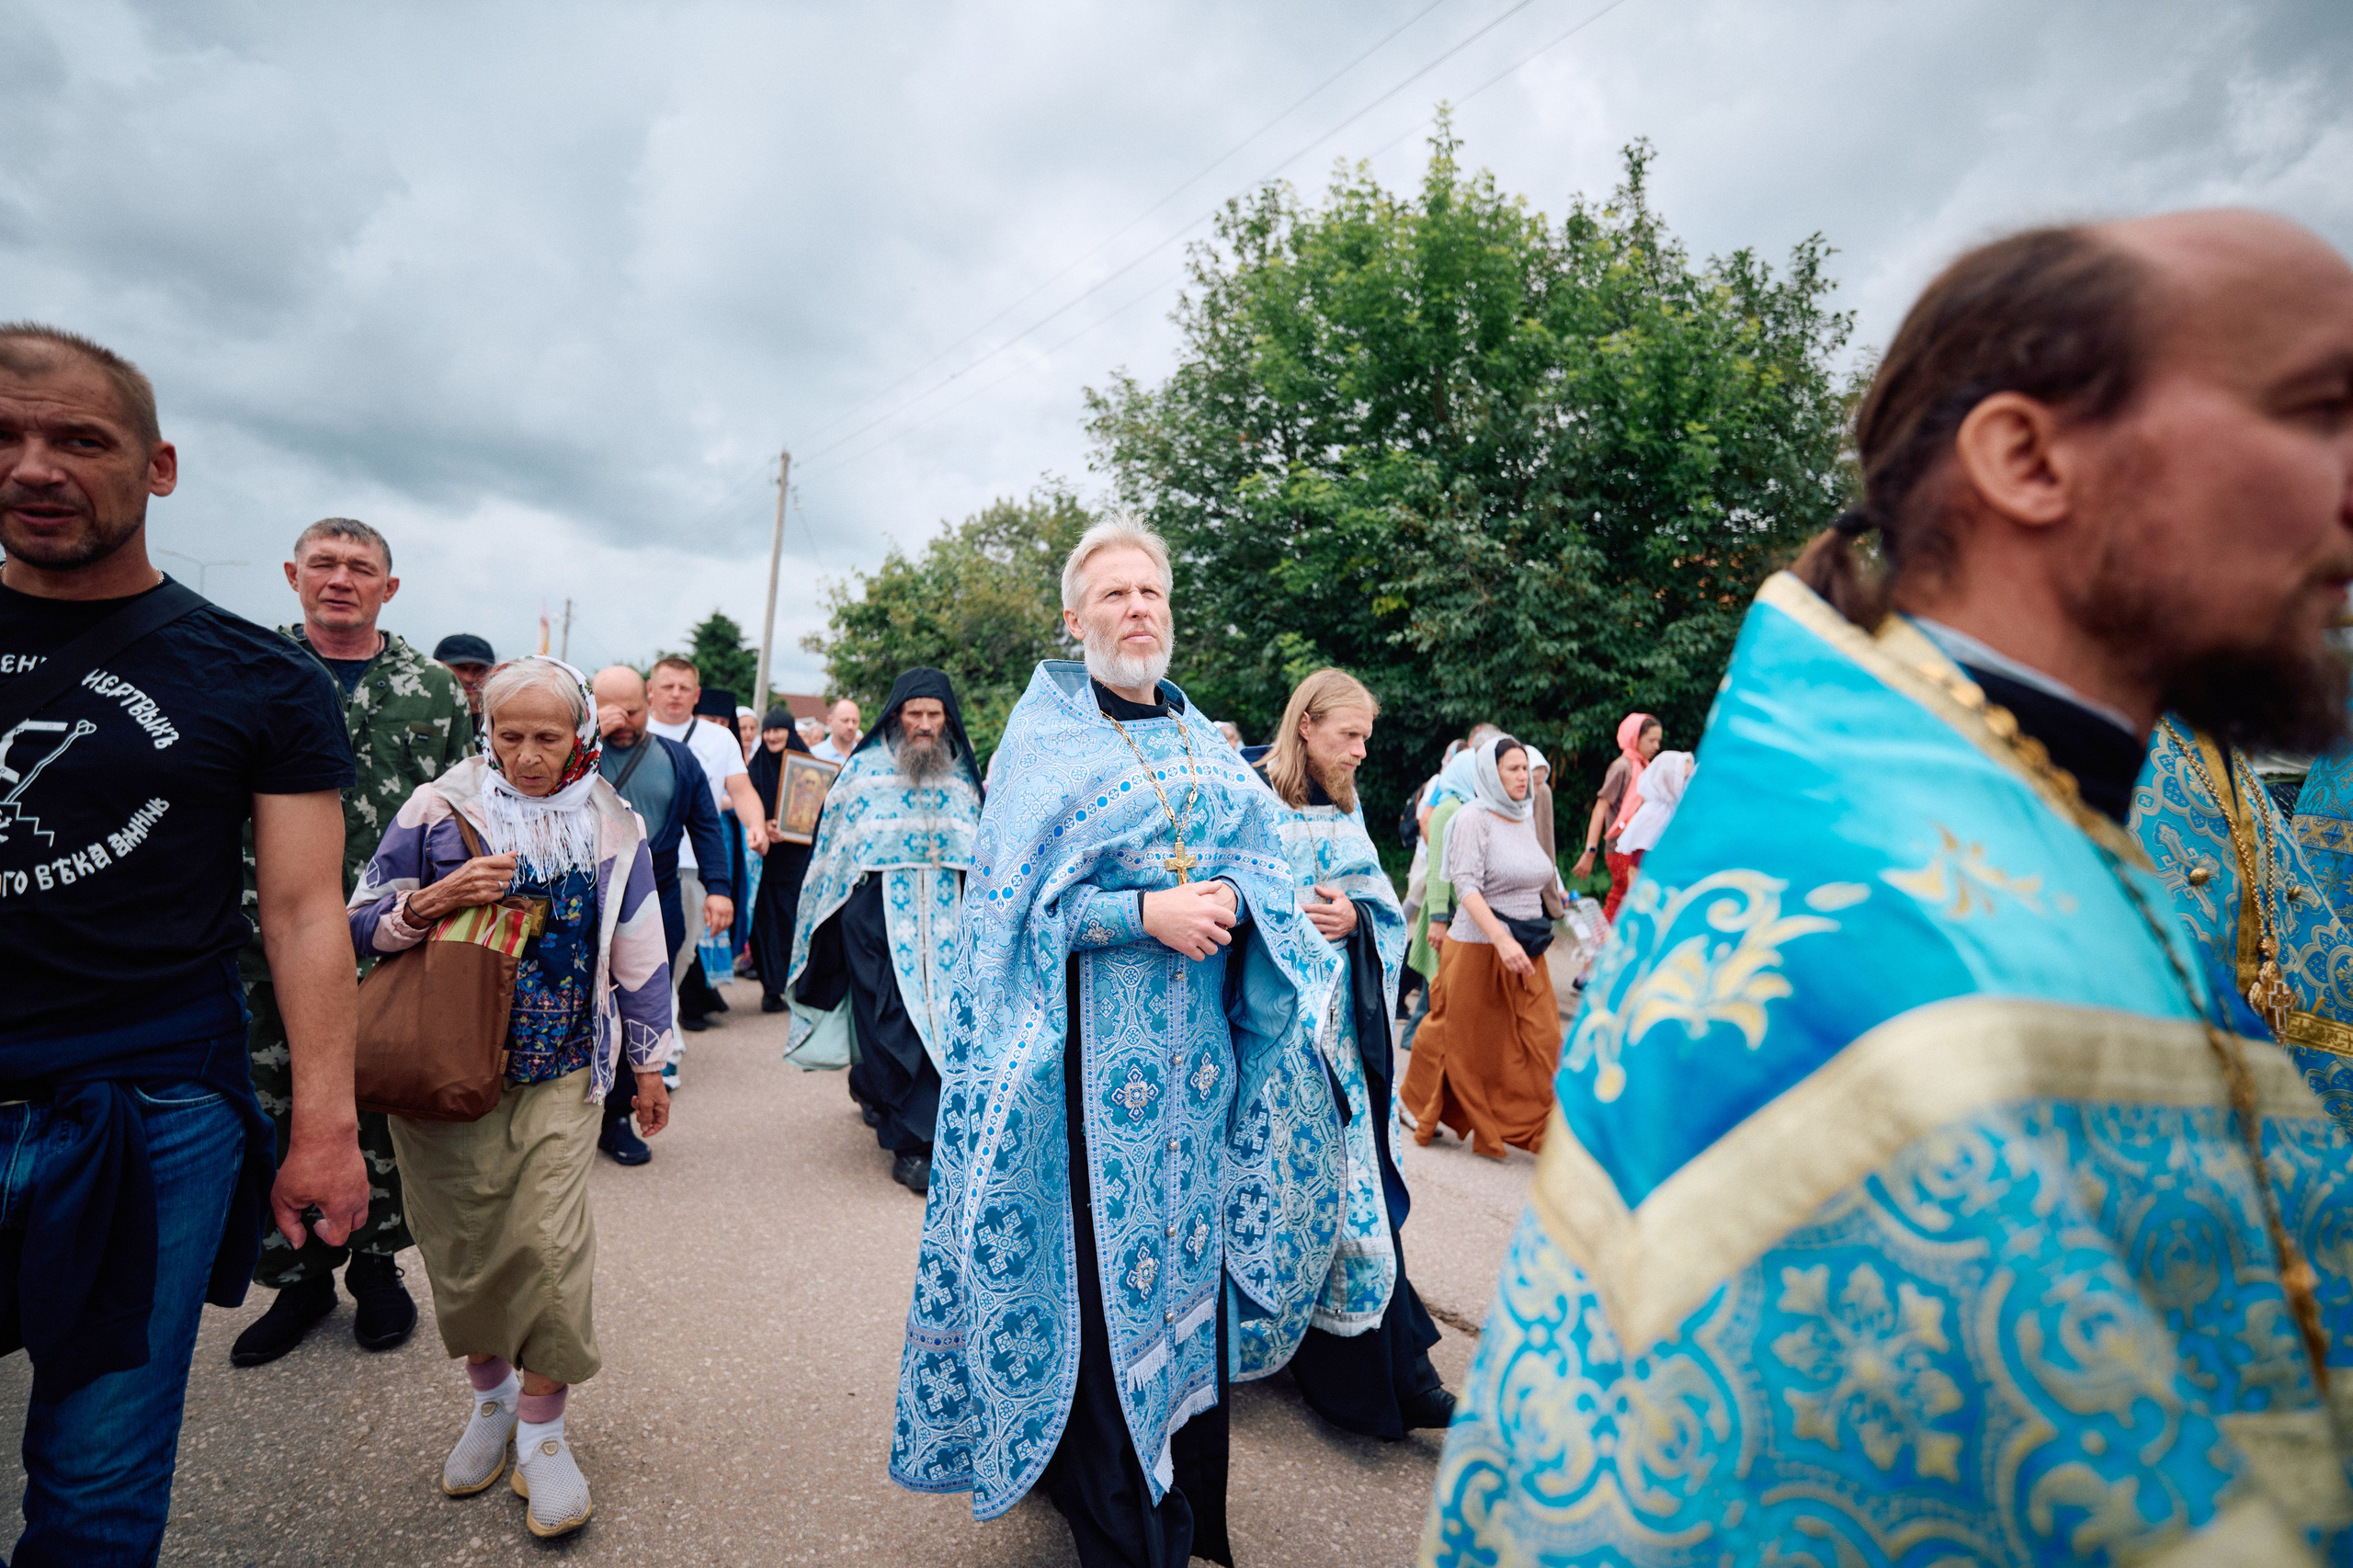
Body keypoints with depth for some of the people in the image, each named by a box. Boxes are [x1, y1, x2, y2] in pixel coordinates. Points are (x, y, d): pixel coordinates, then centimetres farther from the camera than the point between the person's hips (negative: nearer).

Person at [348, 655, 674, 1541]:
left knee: (549, 1242, -4)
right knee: (463, 1237, 9)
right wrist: (437, 901, -19)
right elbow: (358, 925, 1)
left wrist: (648, 1063, 9)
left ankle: (541, 1429, 15)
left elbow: (637, 958, 7)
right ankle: (489, 1394, 35)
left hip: (560, 1072, 0)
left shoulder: (613, 829, 2)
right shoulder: (437, 810, -2)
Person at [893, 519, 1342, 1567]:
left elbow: (1262, 867, 9)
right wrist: (1148, 912, -19)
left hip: (1197, 1039, 5)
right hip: (1091, 1040, -4)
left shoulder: (1203, 741, 13)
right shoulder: (1044, 738, -1)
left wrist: (1230, 901, -13)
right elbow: (1019, 901, -9)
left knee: (1186, 1236, 11)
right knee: (1101, 1258, 0)